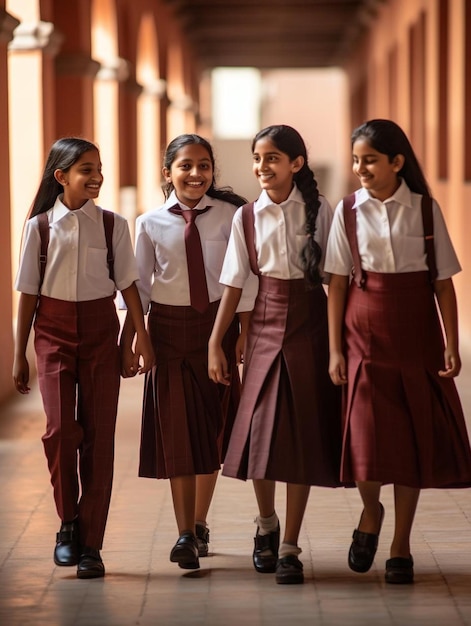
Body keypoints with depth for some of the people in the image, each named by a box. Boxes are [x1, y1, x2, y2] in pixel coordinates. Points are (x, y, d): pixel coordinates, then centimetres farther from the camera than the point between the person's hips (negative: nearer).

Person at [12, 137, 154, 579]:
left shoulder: (113, 225, 3)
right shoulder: (40, 226, 2)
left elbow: (127, 283, 5)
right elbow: (28, 292, 5)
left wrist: (142, 336, -5)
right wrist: (19, 355, 5)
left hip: (100, 330, 1)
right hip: (54, 330, -1)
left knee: (99, 435, -1)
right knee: (61, 428, -14)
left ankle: (90, 543, 6)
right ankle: (68, 522, 9)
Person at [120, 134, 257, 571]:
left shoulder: (229, 216, -3)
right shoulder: (150, 224, 0)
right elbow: (138, 286, 5)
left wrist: (245, 331, -3)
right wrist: (127, 343, 3)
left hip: (217, 323, 0)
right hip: (168, 327, 0)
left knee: (211, 427, 8)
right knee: (175, 428, -1)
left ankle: (199, 525, 24)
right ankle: (185, 534, 3)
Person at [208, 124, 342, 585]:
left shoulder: (319, 212, 0)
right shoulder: (246, 218, 3)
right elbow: (233, 284, 5)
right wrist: (215, 343, 1)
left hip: (311, 327, -1)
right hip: (266, 326, 1)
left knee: (302, 435, -1)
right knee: (260, 430, -1)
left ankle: (290, 548, 5)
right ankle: (266, 524, 26)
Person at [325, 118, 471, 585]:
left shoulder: (426, 210, 1)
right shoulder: (348, 211, 2)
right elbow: (337, 284, 2)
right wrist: (335, 350, -2)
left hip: (416, 336, 0)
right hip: (365, 335, 0)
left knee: (415, 437, 2)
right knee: (367, 439, -9)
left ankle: (401, 548, 15)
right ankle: (370, 514, 22)